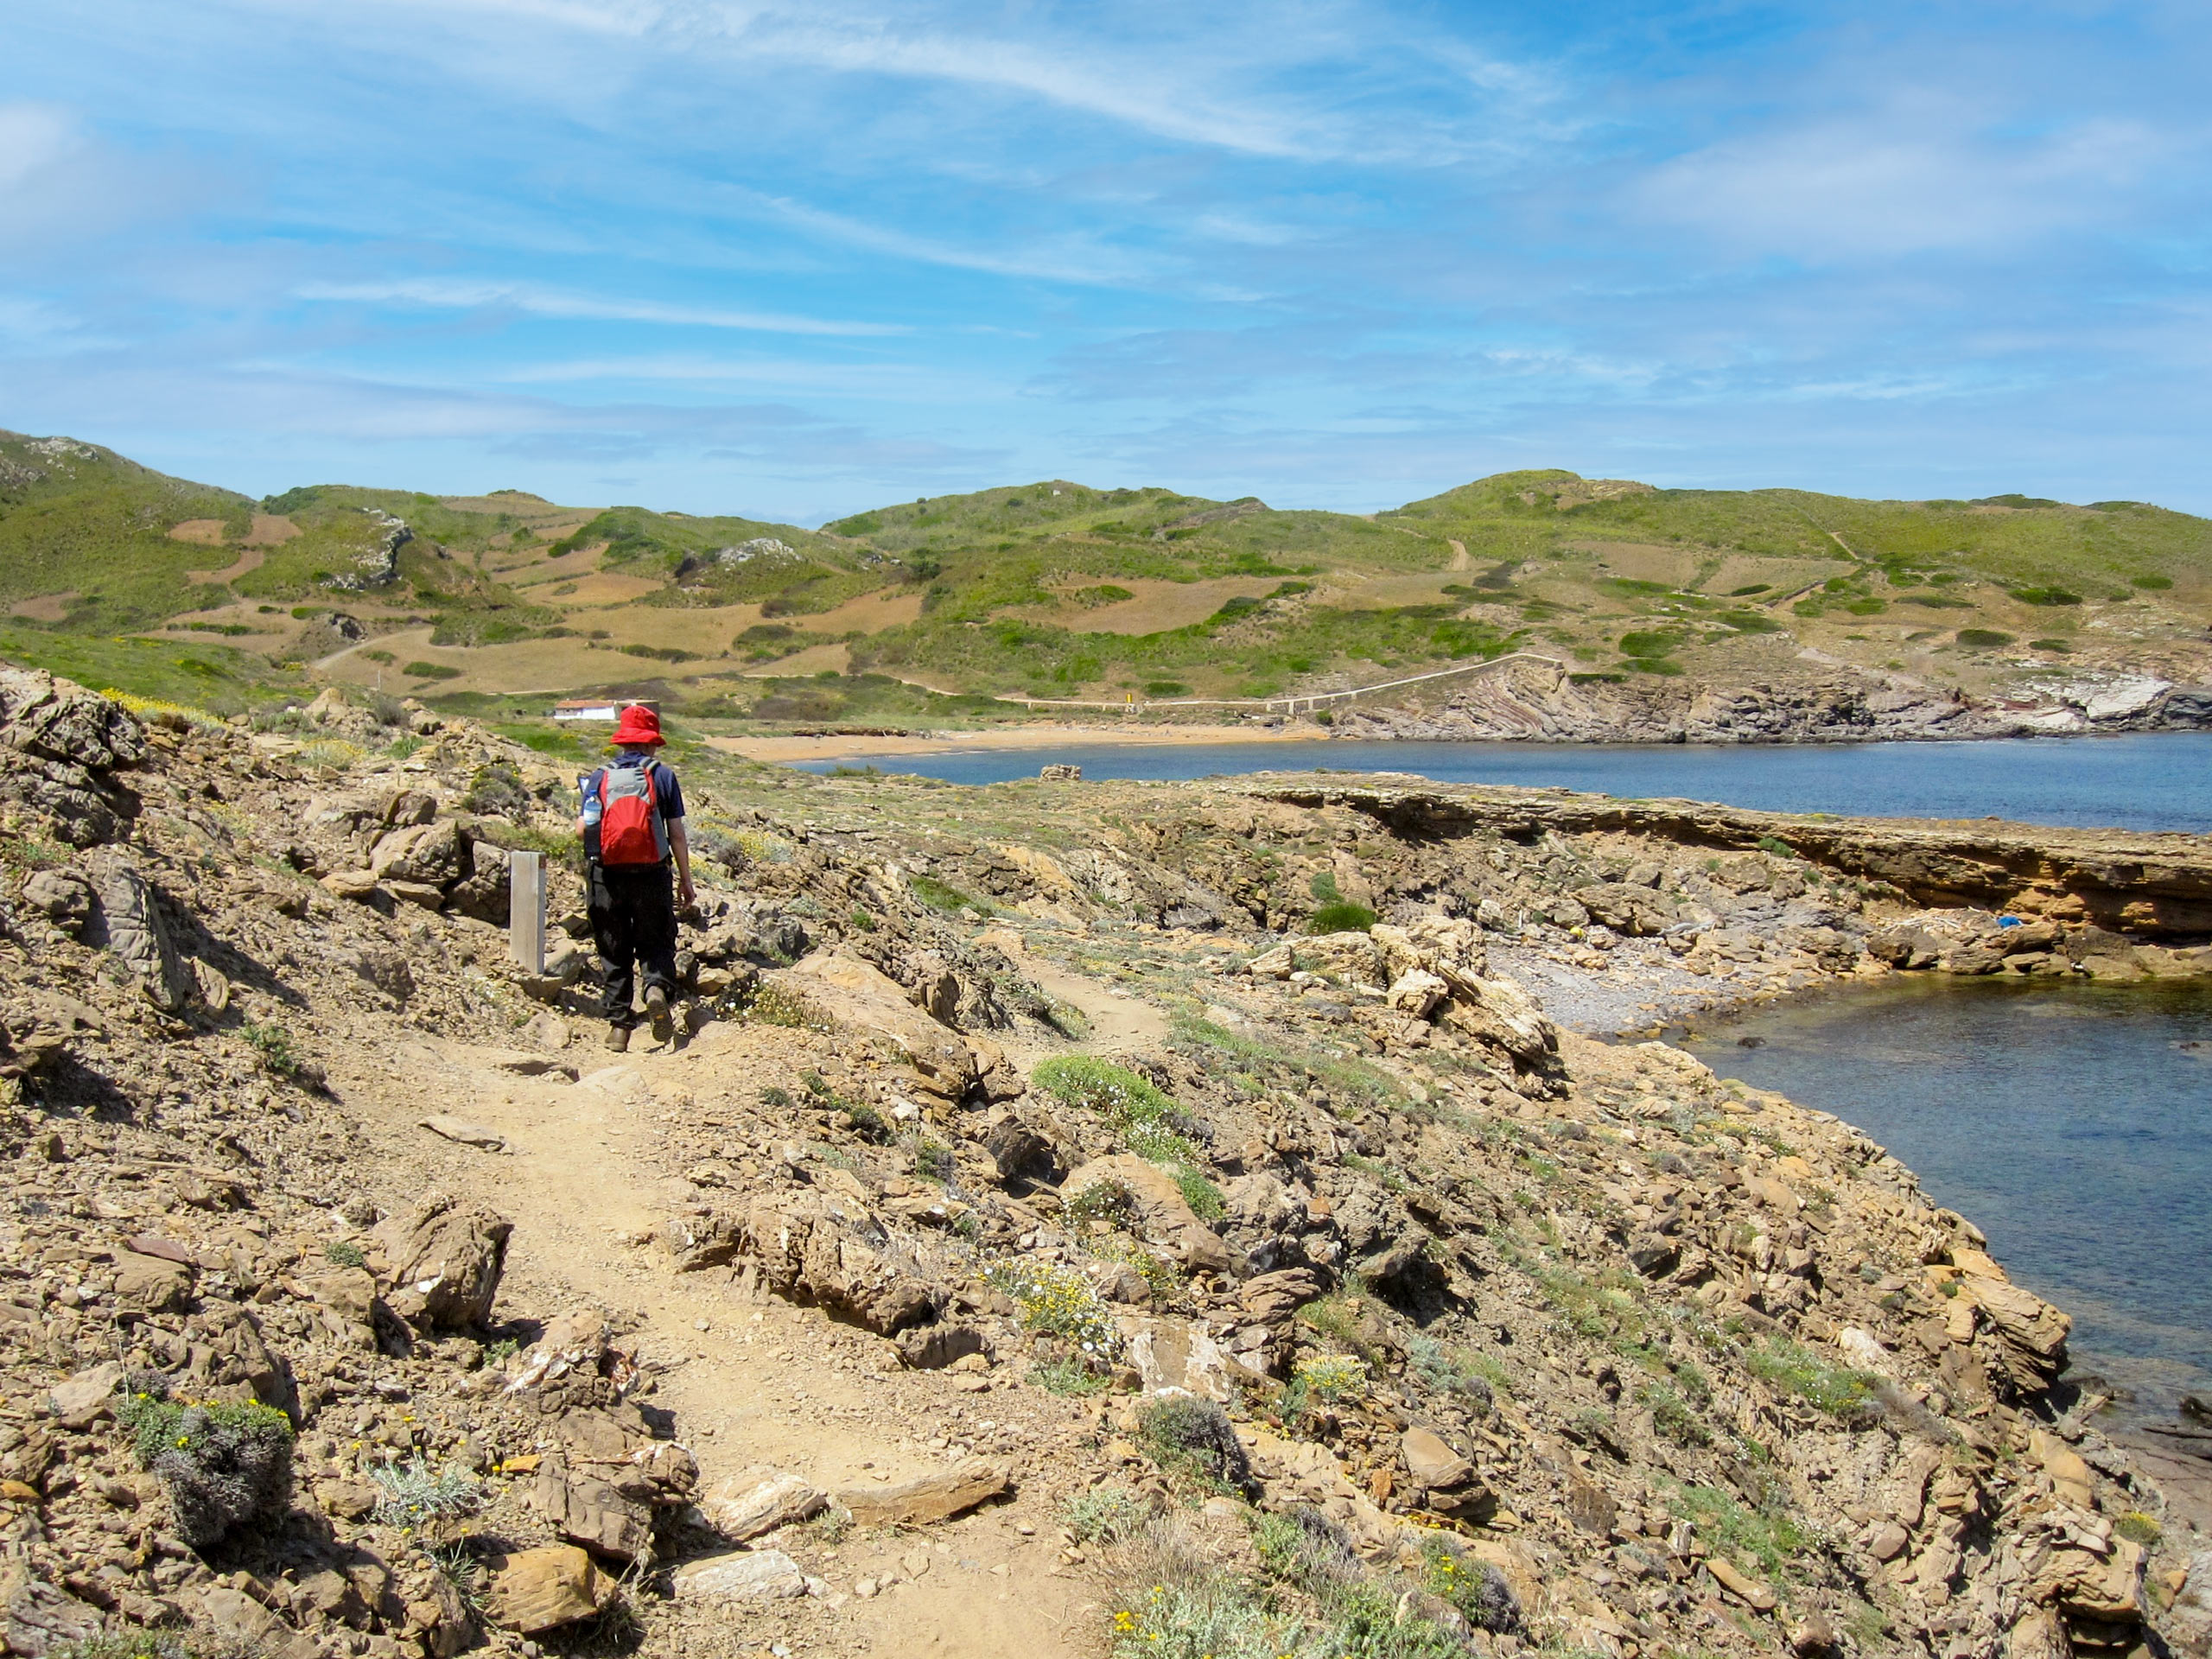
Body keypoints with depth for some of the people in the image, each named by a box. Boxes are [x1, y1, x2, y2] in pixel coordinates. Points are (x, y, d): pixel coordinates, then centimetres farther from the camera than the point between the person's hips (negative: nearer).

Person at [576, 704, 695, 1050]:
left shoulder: (599, 778, 4)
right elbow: (677, 834, 0)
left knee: (615, 953, 10)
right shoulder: (662, 776, 0)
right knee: (656, 943, 11)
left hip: (607, 876, 1)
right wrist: (686, 880, 7)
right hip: (651, 875, -1)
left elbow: (583, 828, -3)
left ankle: (618, 1024, 8)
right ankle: (657, 988, -18)